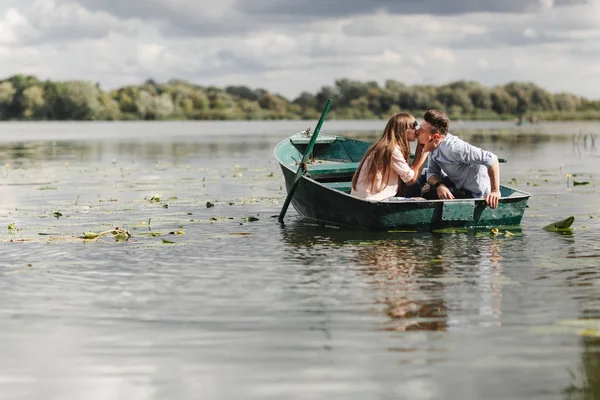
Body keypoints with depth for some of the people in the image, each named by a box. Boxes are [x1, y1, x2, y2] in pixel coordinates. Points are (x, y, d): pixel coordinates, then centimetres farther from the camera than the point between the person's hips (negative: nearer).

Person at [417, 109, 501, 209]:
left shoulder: (453, 148, -33)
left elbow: (491, 159, -35)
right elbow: (432, 172, -2)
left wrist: (495, 191, -37)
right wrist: (439, 185, -26)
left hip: (474, 193, -9)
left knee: (427, 194, -18)